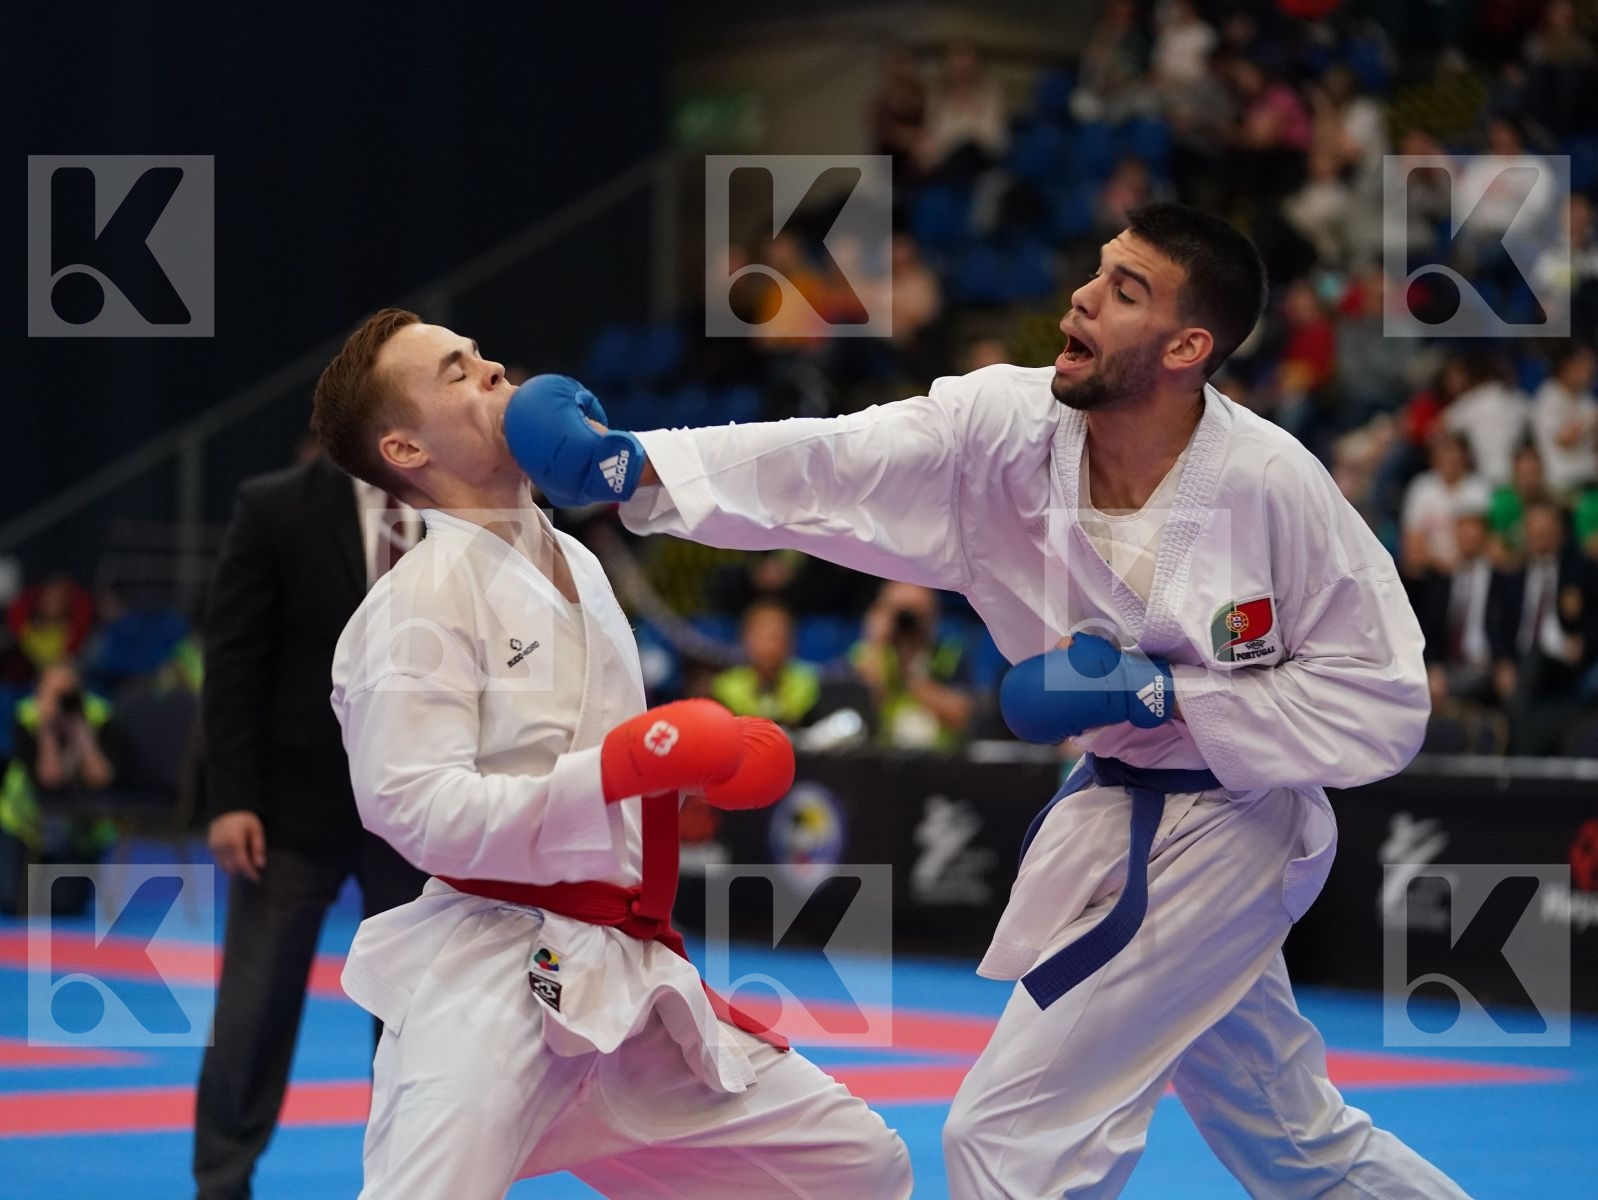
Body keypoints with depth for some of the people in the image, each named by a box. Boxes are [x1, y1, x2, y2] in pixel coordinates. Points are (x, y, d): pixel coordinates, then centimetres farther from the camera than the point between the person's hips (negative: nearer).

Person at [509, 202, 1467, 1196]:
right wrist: (621, 460, -33)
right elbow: (821, 467, -20)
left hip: (1216, 840, -6)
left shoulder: (1268, 485, -25)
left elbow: (1382, 706, -19)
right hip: (1114, 816, 6)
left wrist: (1154, 692, -26)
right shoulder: (1010, 428, -11)